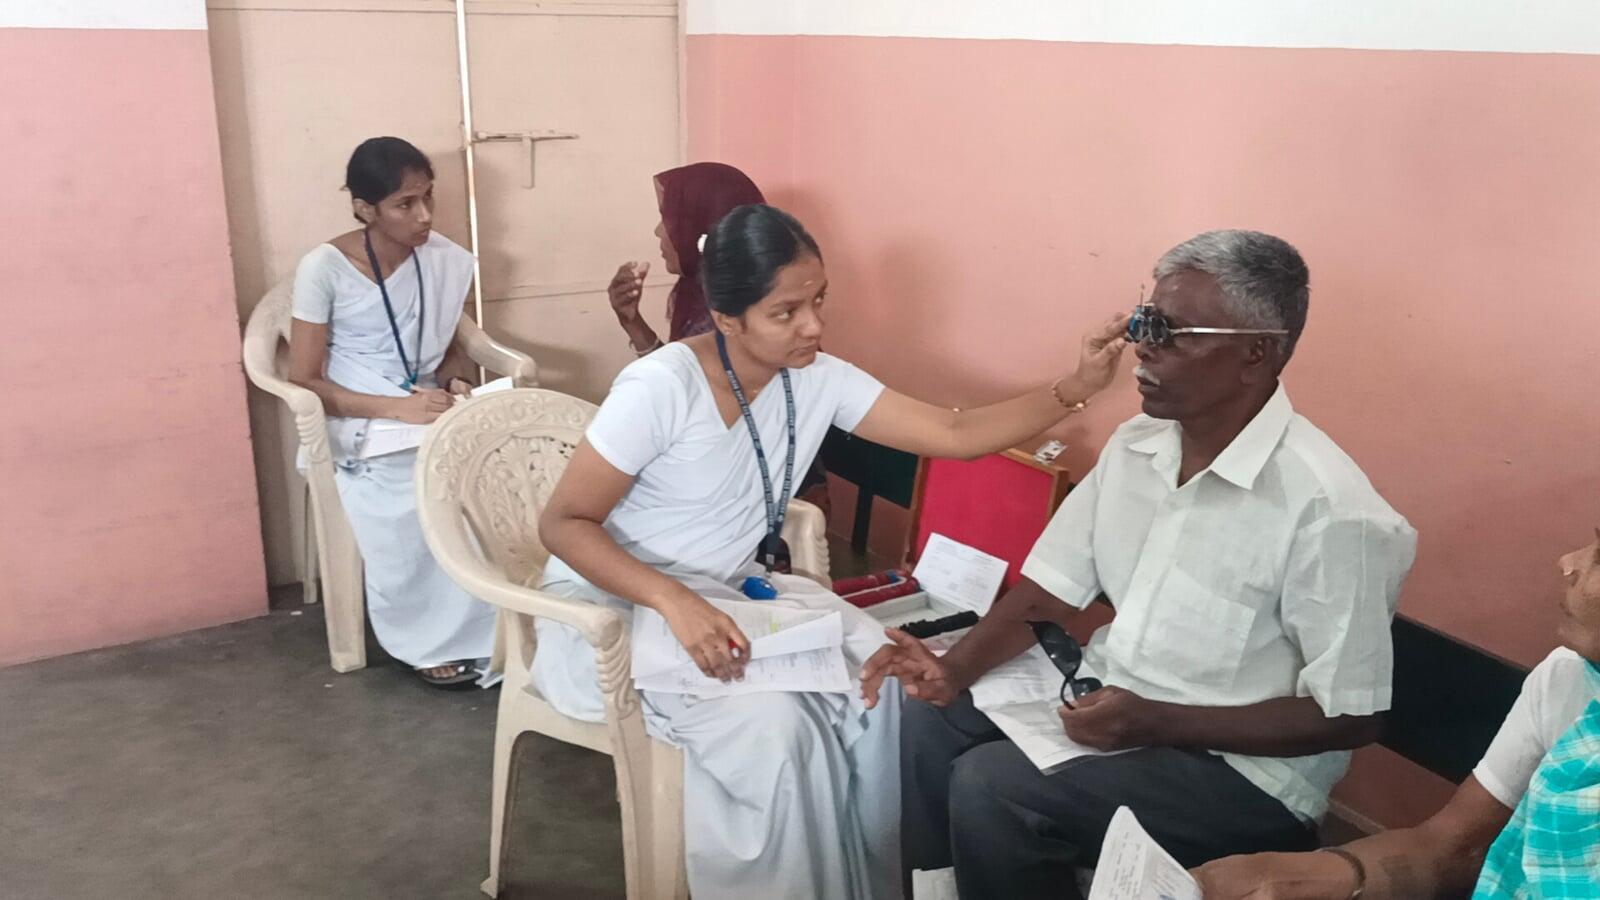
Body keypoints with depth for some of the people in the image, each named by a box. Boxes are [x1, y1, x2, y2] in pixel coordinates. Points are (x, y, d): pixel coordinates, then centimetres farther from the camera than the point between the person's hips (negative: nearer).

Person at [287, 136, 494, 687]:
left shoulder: (446, 260, 1)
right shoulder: (324, 269, -11)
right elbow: (304, 382, -11)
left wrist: (456, 382, -9)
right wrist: (398, 407, -22)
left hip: (429, 416, 4)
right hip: (361, 428, -3)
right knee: (413, 519, -30)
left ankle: (481, 631, -8)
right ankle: (429, 639, -3)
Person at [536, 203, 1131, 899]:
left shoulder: (820, 380, -7)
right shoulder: (661, 389, -24)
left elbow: (956, 434, -9)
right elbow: (562, 522, -21)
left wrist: (1074, 389, -23)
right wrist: (676, 601, -35)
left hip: (734, 591, 6)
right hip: (617, 603, -6)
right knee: (771, 725, -28)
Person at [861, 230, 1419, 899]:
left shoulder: (1327, 508, -23)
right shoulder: (1136, 445, 0)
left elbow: (1349, 717, -18)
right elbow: (1050, 591, 5)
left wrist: (1155, 721, -24)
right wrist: (956, 668, -12)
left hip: (1240, 760, -7)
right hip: (1111, 696, 7)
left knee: (991, 791, -23)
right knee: (928, 720, -5)